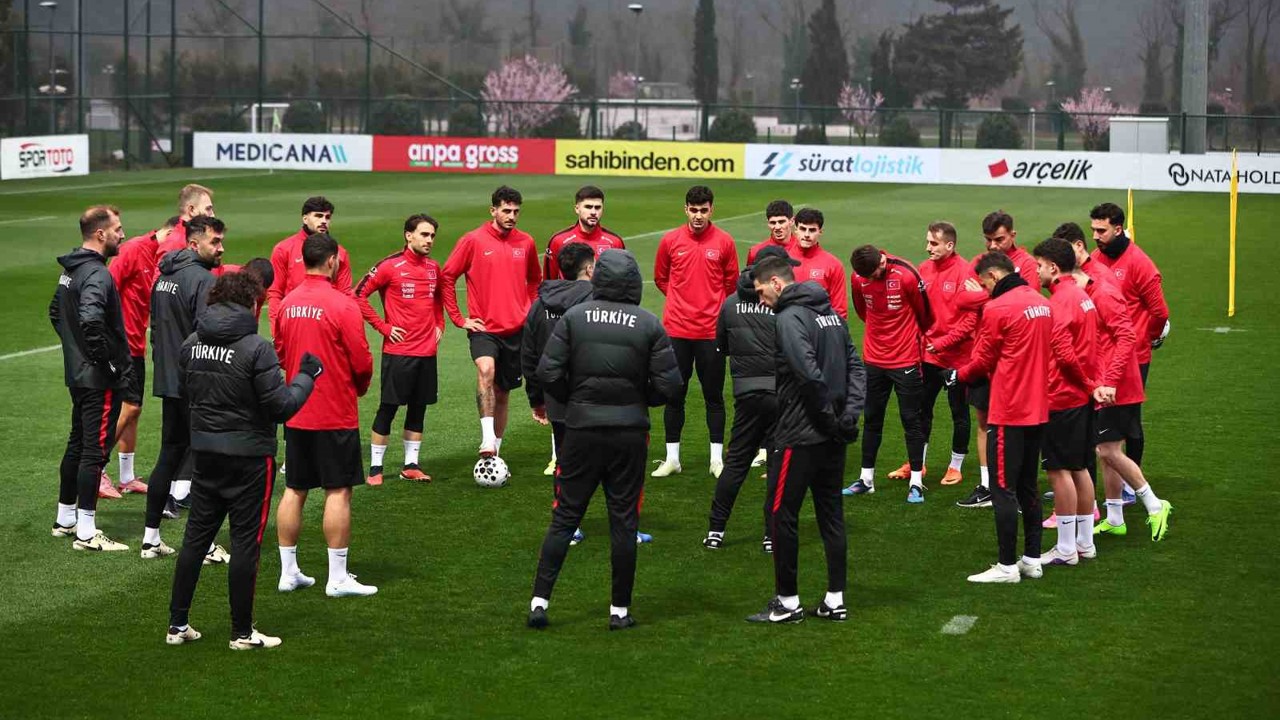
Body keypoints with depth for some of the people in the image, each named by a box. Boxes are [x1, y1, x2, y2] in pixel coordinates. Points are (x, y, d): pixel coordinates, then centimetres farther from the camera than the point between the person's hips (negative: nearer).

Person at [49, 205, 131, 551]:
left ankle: (65, 519, 28)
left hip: (77, 374, 10)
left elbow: (56, 311, 25)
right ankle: (86, 532, 0)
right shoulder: (97, 274, -20)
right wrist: (106, 359, -23)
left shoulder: (70, 271, 10)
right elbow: (91, 320, -35)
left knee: (77, 445, 18)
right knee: (95, 451, -4)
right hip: (101, 380, -10)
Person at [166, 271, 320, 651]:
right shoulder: (256, 349, -18)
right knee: (245, 541, 3)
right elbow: (281, 406, -16)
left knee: (196, 535, 13)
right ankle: (242, 632, 10)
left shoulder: (192, 344, 2)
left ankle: (177, 623, 17)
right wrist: (306, 376, -2)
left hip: (204, 452, 6)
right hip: (248, 456, -6)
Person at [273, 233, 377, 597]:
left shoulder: (287, 303, 3)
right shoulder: (342, 304, -15)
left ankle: (288, 571, 16)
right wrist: (360, 386, 8)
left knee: (294, 490, 12)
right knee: (338, 491, 0)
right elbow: (361, 361, -13)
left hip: (296, 413, 6)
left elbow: (280, 352, 12)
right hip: (336, 413, -6)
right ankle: (338, 578, 2)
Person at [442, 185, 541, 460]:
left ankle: (495, 451, 22)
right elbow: (447, 277, 0)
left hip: (517, 330, 4)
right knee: (486, 370, -30)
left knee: (503, 391, 10)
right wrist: (458, 318, -3)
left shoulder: (526, 243, 6)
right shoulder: (473, 241, -5)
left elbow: (535, 280, 23)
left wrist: (532, 311, 12)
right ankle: (487, 439, -35)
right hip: (484, 328, -4)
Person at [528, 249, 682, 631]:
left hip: (581, 428, 1)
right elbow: (668, 382, -7)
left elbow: (548, 372, -8)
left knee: (564, 517, 8)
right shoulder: (649, 324, -5)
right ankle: (620, 609, 10)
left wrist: (572, 400, 9)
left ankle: (539, 601, 5)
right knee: (624, 521, 6)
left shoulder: (574, 317, -4)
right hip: (629, 432, -1)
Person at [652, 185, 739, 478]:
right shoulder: (670, 241, 1)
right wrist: (682, 301, 9)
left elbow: (731, 282, 10)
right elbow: (660, 278, 14)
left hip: (711, 331, -1)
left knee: (714, 396, 5)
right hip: (676, 330, 1)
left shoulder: (724, 242, -1)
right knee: (674, 396, 6)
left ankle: (717, 459, 12)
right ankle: (672, 458, 14)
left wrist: (715, 307, 9)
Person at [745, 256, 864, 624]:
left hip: (799, 437, -8)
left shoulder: (789, 319, -14)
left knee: (782, 514, 2)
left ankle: (787, 602, 7)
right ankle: (835, 600, 15)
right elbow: (855, 366, 8)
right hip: (833, 439, 8)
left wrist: (829, 418, -13)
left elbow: (810, 375, -24)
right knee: (831, 514, 12)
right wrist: (849, 412, 0)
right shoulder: (831, 314, 12)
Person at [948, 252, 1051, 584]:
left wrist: (957, 375, 14)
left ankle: (1007, 566, -1)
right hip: (1037, 410, 8)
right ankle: (1032, 559, 19)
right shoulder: (1042, 304, 9)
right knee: (1027, 487, 16)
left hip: (1008, 412, -8)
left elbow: (983, 360, -5)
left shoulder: (997, 308, -14)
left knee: (1003, 489, -2)